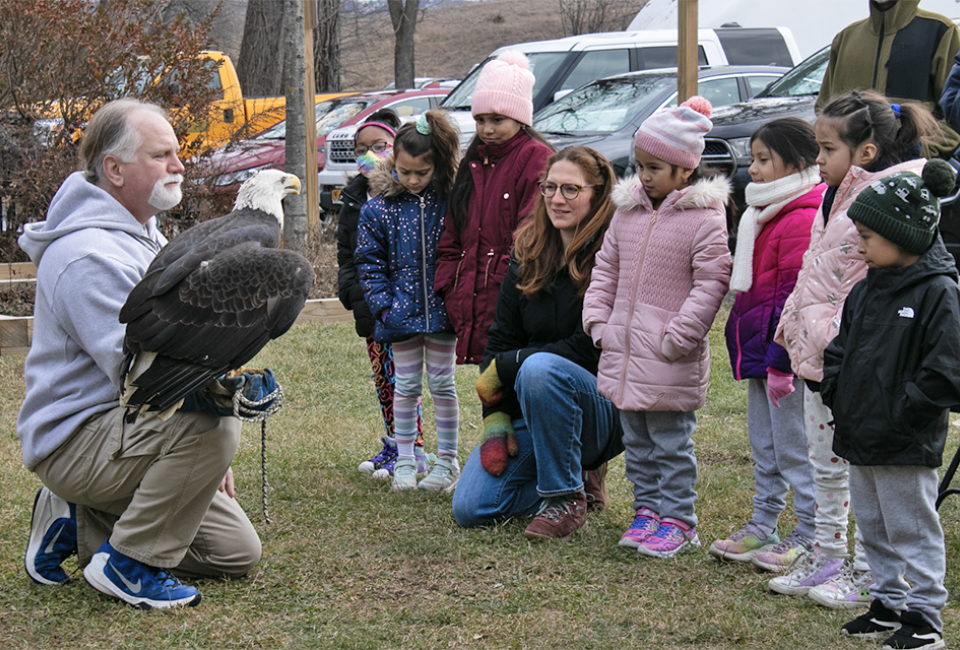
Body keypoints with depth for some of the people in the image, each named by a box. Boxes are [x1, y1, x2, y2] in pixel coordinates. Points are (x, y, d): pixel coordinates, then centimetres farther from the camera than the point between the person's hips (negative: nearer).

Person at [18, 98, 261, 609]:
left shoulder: (143, 236, 14)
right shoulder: (88, 256, -21)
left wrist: (209, 458, 16)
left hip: (125, 429, 10)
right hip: (75, 441, -10)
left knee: (237, 551, 6)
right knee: (213, 421, -33)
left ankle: (77, 524, 12)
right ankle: (129, 563, -18)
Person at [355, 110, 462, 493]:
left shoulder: (449, 202, -4)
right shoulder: (378, 208, -3)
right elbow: (370, 262, 2)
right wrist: (383, 304, -6)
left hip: (441, 308, -1)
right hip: (402, 312, 1)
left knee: (442, 382, 7)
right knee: (406, 385, 8)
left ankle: (447, 460, 17)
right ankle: (404, 461, 18)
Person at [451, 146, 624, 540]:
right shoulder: (528, 254, 6)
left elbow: (590, 350, -19)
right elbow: (500, 340, 7)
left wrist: (505, 368, -16)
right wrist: (495, 417, -6)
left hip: (602, 410, -6)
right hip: (528, 410, 6)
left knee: (540, 368, -38)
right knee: (470, 508, -10)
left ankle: (566, 499, -19)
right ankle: (579, 479, 13)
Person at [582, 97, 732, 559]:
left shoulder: (704, 217, -12)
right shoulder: (628, 210, 9)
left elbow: (711, 282, -15)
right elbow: (606, 268, 18)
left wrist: (678, 336, -18)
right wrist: (597, 320, 8)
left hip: (670, 359, -7)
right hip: (623, 348, 7)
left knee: (671, 442, 0)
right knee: (636, 439, 15)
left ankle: (678, 520, 9)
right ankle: (647, 508, 26)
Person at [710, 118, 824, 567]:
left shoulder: (802, 219, -18)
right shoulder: (766, 213, 15)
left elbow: (795, 300, -21)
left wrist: (781, 363, -21)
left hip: (786, 352, -10)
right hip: (760, 348, 10)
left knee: (793, 447, -2)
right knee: (764, 445, 17)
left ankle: (811, 536, 6)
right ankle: (763, 525, 27)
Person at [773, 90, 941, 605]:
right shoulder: (836, 196, 13)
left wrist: (844, 340, -24)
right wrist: (793, 321, 15)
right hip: (817, 354, 10)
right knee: (825, 465, 18)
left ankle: (868, 573, 10)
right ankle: (827, 558, 30)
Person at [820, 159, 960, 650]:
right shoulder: (865, 289, 9)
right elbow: (840, 348, 19)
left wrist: (896, 416, -19)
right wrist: (835, 393, 4)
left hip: (906, 446, -8)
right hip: (859, 439, 8)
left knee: (912, 531, 1)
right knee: (873, 529, 17)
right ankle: (888, 604, 30)